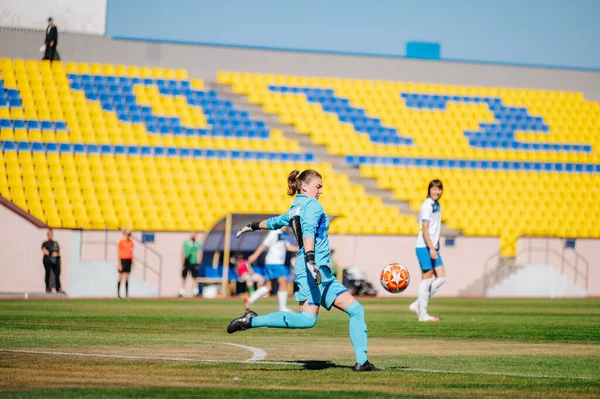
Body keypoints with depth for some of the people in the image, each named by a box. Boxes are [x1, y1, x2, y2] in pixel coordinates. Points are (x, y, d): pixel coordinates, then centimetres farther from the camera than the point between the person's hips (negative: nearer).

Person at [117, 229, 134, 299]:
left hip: (129, 260, 5)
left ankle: (127, 294, 8)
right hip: (123, 260, -5)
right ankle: (118, 294, 8)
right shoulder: (121, 242, -8)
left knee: (127, 278, 6)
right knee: (120, 278, 0)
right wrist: (119, 264, -12)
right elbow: (119, 253, -8)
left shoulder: (131, 242, 7)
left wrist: (132, 262, 9)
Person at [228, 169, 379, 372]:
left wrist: (252, 226, 58)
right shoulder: (312, 205, -4)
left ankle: (362, 361, 2)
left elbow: (274, 221, 39)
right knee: (308, 319, -24)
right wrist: (310, 261, -35)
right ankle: (252, 321, -19)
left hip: (322, 272, 10)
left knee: (356, 310, 6)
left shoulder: (294, 209, 22)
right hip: (315, 267, -10)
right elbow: (308, 231, -22)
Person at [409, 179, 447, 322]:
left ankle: (417, 305, 12)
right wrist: (431, 248, -22)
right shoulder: (427, 205, -12)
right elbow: (424, 228, -18)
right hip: (425, 247, -9)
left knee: (441, 278, 6)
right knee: (427, 278, -5)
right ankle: (423, 314, 3)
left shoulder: (436, 205, 15)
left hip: (433, 247, 9)